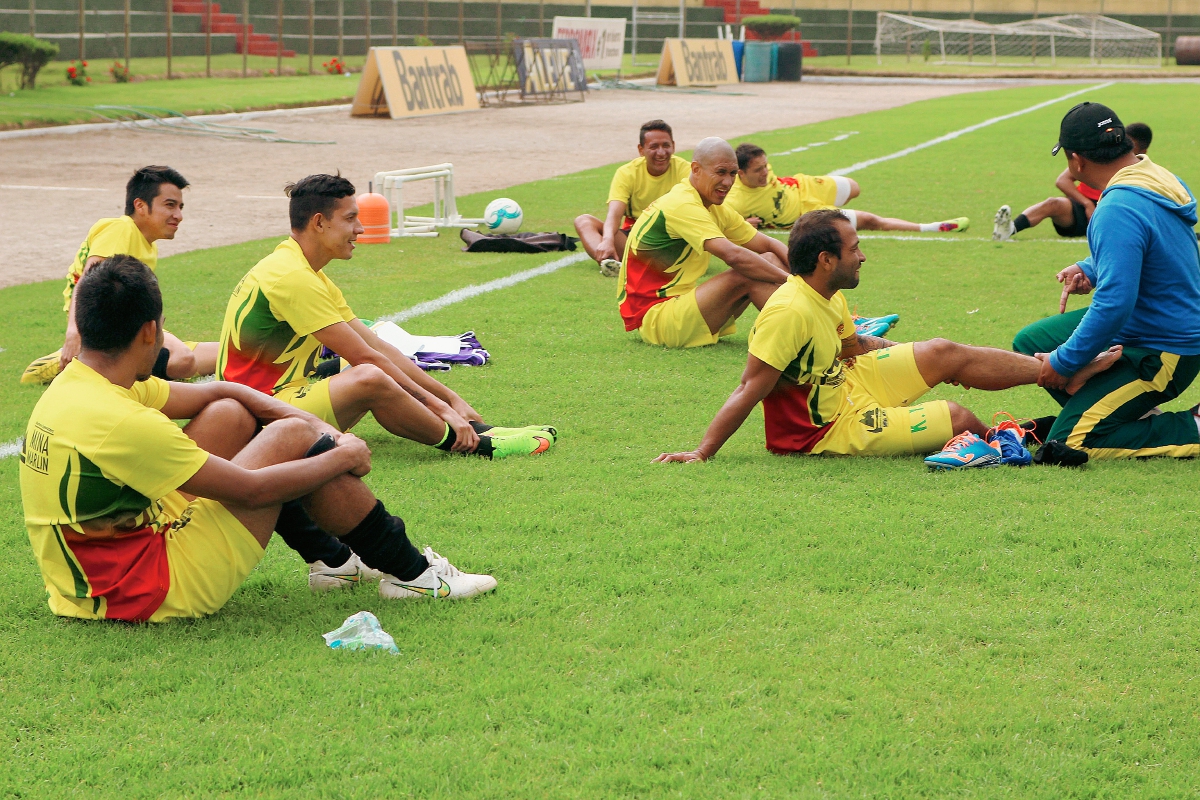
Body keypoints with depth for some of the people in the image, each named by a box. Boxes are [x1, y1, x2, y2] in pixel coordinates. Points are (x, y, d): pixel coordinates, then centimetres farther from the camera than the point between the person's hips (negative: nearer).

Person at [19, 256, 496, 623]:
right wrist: (343, 458, -5)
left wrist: (311, 423, 5)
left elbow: (218, 393, 14)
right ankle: (412, 574, 9)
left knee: (231, 415, 15)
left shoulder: (75, 385, 3)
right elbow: (253, 491, -20)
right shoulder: (118, 421, -27)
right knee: (292, 438, -6)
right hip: (154, 595, -9)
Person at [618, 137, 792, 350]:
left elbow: (766, 244, 12)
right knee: (746, 276, -25)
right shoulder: (682, 205, -20)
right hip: (653, 318, -10)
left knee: (770, 260, -1)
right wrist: (790, 279, -26)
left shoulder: (714, 208, 12)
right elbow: (732, 255, -31)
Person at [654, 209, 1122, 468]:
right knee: (957, 418, -5)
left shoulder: (828, 297, -2)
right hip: (830, 429, -9)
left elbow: (855, 345, 18)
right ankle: (1003, 441, 30)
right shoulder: (790, 313, -33)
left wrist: (924, 361, 24)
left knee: (946, 354, 7)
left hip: (844, 384, 9)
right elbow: (751, 390, -32)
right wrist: (702, 454, -35)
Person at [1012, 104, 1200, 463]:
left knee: (1068, 444, -13)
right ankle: (1139, 418, 9)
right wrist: (1090, 270, 4)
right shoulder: (1158, 178, 2)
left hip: (1162, 354, -10)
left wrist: (1063, 363, -21)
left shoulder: (1118, 211, -29)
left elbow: (1114, 303, -33)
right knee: (1031, 342, 16)